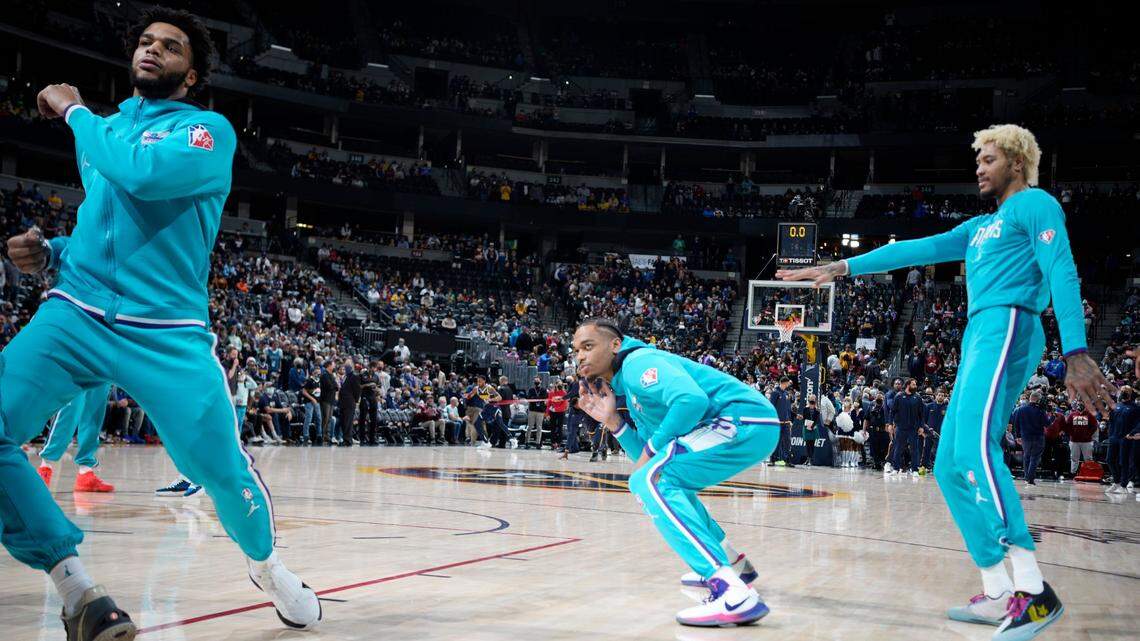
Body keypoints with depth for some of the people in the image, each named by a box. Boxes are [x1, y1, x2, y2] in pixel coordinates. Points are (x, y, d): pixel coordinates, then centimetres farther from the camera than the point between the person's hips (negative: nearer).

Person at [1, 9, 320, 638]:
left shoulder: (209, 130, 0)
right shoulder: (104, 128, 19)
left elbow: (144, 174, -21)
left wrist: (74, 111, -5)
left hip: (169, 335, -4)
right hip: (74, 316, 5)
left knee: (223, 469, -9)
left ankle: (266, 564, 26)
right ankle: (78, 591, -7)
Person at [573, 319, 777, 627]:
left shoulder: (637, 361, -8)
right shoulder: (630, 390, 22)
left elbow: (692, 400, -26)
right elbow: (646, 458, 21)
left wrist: (651, 449, -15)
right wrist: (612, 420, 11)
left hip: (748, 418, -11)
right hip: (749, 427, 11)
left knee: (651, 481, -21)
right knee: (666, 480, 29)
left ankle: (733, 593, -32)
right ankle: (733, 563, 35)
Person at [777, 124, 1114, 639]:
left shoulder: (1036, 204, 5)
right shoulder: (980, 227, 30)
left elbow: (1063, 275, -8)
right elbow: (917, 249, 32)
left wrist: (1076, 354, -21)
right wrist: (843, 268, 28)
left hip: (1006, 327, -9)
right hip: (978, 340, 9)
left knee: (975, 448, -27)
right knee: (950, 468, 2)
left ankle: (1034, 590, -31)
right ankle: (996, 595, 1)